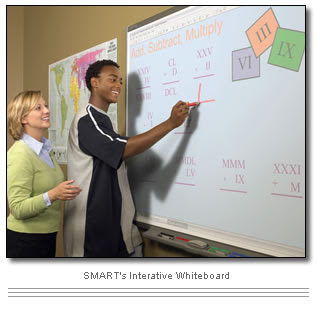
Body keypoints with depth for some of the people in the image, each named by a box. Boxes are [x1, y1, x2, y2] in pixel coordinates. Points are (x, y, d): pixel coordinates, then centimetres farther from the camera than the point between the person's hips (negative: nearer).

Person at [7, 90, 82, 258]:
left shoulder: (46, 149, 6)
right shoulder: (19, 155, -18)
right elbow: (18, 209, -21)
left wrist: (66, 191, 7)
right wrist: (52, 195, -33)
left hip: (47, 236, 8)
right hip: (25, 239, -8)